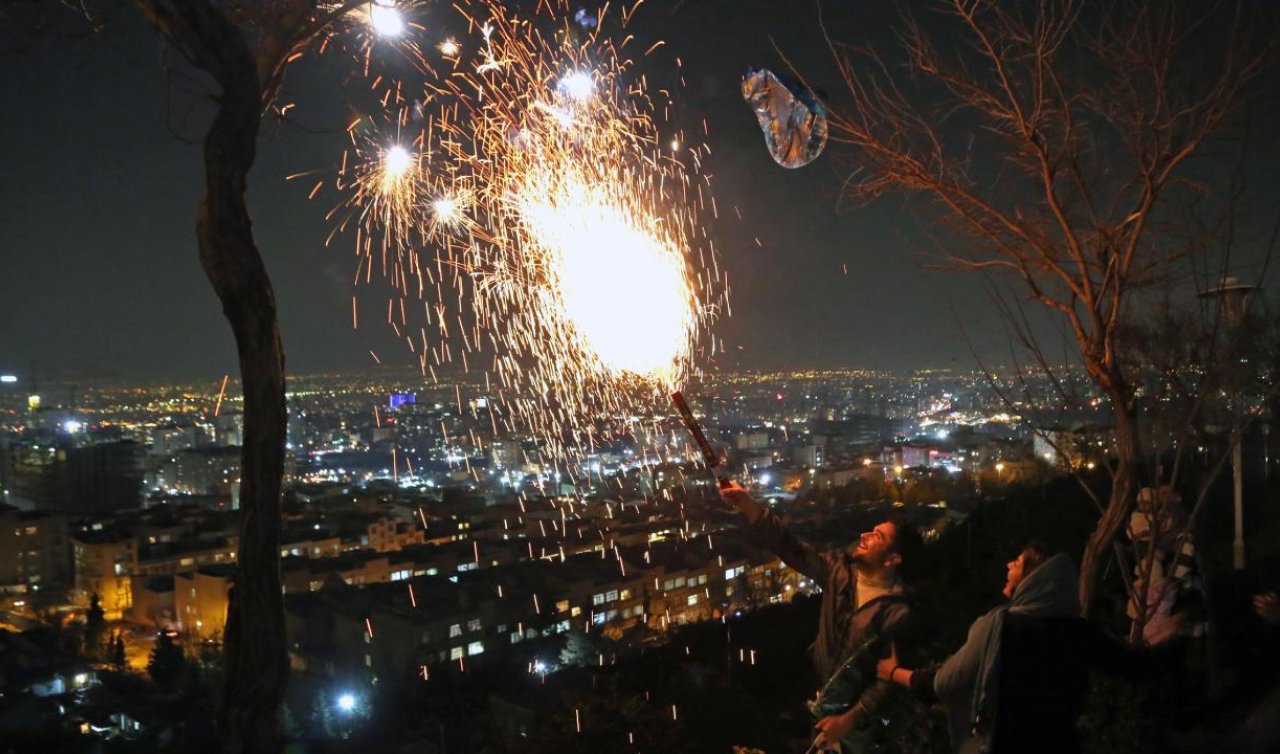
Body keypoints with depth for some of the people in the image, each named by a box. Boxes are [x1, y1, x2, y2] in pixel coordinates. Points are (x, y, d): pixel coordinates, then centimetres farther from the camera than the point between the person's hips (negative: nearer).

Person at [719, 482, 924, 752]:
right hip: (817, 691, 5)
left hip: (856, 709, -5)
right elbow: (792, 547, -15)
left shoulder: (898, 613, -25)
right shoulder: (839, 570, -10)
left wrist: (850, 719, -23)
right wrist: (747, 504, -25)